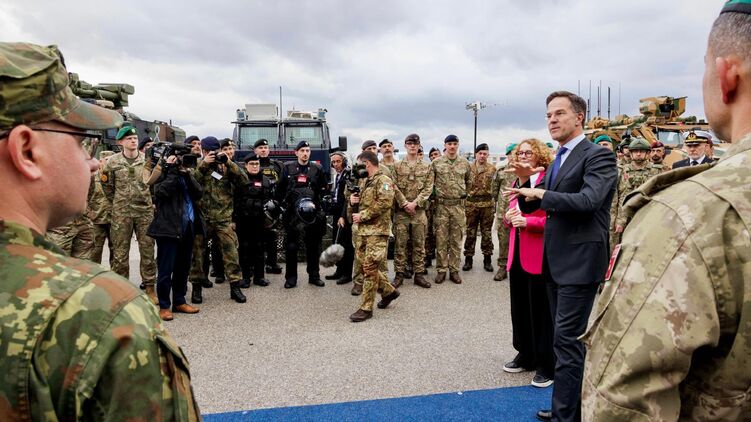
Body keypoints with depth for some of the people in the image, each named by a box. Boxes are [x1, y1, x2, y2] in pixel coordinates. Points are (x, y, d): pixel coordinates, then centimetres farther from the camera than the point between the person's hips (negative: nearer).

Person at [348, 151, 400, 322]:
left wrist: (362, 215, -18)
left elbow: (385, 203, -21)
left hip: (377, 230, -9)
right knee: (366, 266, 12)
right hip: (363, 230, 9)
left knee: (370, 268, -9)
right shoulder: (366, 182, 19)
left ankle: (366, 308, -2)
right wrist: (354, 200, 3)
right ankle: (388, 291, 30)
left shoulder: (383, 180, -8)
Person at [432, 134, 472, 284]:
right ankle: (441, 270, 11)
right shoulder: (436, 163, 0)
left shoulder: (465, 163, 6)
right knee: (441, 239, 2)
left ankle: (454, 270, 14)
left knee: (456, 239, 6)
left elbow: (469, 181, 19)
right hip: (441, 205, -1)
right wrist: (435, 193, 7)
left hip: (459, 205, 2)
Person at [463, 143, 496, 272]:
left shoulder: (492, 169, 3)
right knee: (470, 233, 5)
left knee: (487, 233, 6)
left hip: (487, 204, 0)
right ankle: (468, 259, 14)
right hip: (471, 203, 0)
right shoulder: (469, 168, 4)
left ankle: (487, 259, 16)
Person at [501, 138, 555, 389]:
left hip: (539, 254, -7)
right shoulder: (516, 182, 14)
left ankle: (546, 365, 12)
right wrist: (508, 217, 1)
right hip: (517, 253, 7)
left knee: (540, 310, 0)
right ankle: (525, 356, 28)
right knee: (519, 307, 13)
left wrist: (528, 221, -23)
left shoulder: (548, 180, -9)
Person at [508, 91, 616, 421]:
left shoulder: (597, 155, -10)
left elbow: (588, 200, -26)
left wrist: (542, 193, -17)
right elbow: (531, 205, 14)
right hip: (555, 261, 9)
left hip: (579, 261, -9)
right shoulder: (559, 159, 15)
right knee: (565, 338, 17)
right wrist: (529, 184, -6)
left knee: (567, 339, -6)